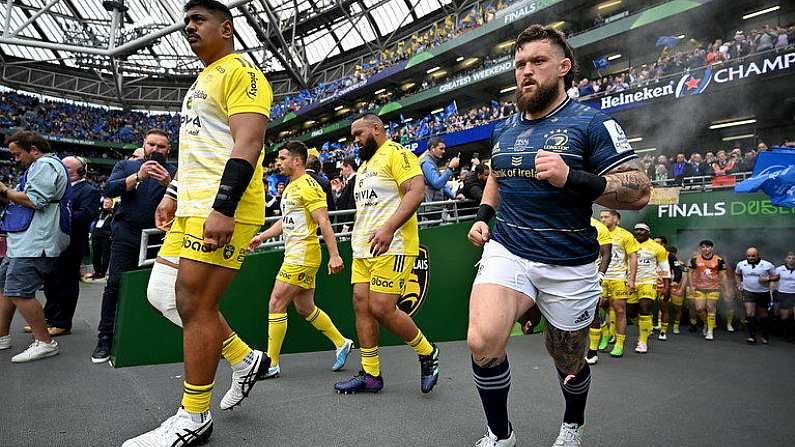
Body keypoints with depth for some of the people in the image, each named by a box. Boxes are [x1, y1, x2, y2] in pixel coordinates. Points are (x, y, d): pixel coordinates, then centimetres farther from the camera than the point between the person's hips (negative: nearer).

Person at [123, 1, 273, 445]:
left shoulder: (241, 72, -7)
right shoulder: (202, 80, 24)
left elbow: (248, 144, -20)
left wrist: (222, 208, -27)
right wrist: (173, 194, 27)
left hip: (223, 209, -10)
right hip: (192, 208, 10)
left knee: (195, 305, -6)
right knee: (178, 298, 12)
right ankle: (246, 359, 26)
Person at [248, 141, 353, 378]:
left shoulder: (307, 186, -13)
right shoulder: (290, 187, 18)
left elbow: (324, 222, -19)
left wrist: (334, 255, -24)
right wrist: (262, 236, 23)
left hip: (303, 256, -10)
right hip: (294, 256, 10)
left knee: (276, 305, -6)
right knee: (305, 308, 14)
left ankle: (271, 364, 4)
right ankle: (342, 343, 26)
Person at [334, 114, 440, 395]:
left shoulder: (396, 153, -5)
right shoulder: (364, 165, 24)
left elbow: (417, 190, -19)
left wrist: (389, 228, -28)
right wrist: (357, 237, 24)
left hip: (391, 247, -9)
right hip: (363, 249, 9)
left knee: (382, 309, -12)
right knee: (362, 305, 4)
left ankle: (427, 353, 11)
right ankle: (370, 375, 13)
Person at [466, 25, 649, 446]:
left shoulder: (591, 123, -6)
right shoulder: (503, 129, 10)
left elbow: (638, 190, -12)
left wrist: (571, 178, -26)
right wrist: (483, 217, 12)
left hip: (569, 266, -2)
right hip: (506, 250, 3)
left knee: (569, 364, 15)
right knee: (482, 343, -22)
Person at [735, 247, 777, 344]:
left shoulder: (768, 265, -8)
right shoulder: (741, 264, -1)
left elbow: (776, 276, 0)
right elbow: (737, 274, 19)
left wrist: (768, 279, -19)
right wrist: (739, 284, 6)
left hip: (763, 293, 0)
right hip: (748, 292, 0)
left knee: (763, 316, 13)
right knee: (750, 314, -15)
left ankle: (764, 336, 33)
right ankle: (752, 336, -10)